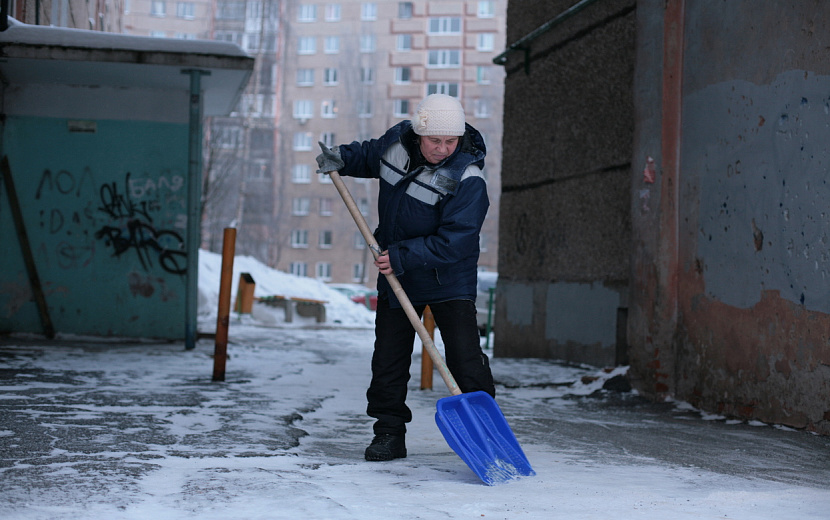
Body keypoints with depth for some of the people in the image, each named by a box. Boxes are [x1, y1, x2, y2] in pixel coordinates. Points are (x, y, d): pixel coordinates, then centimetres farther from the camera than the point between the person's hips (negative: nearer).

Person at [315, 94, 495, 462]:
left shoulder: (466, 180, -24)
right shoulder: (397, 140, -6)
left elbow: (452, 242, -28)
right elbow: (370, 155, 19)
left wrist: (402, 257, -29)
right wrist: (341, 159, 1)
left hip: (448, 280, -5)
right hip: (396, 278, 5)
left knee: (465, 359, -9)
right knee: (388, 360, 7)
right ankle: (389, 434, 18)